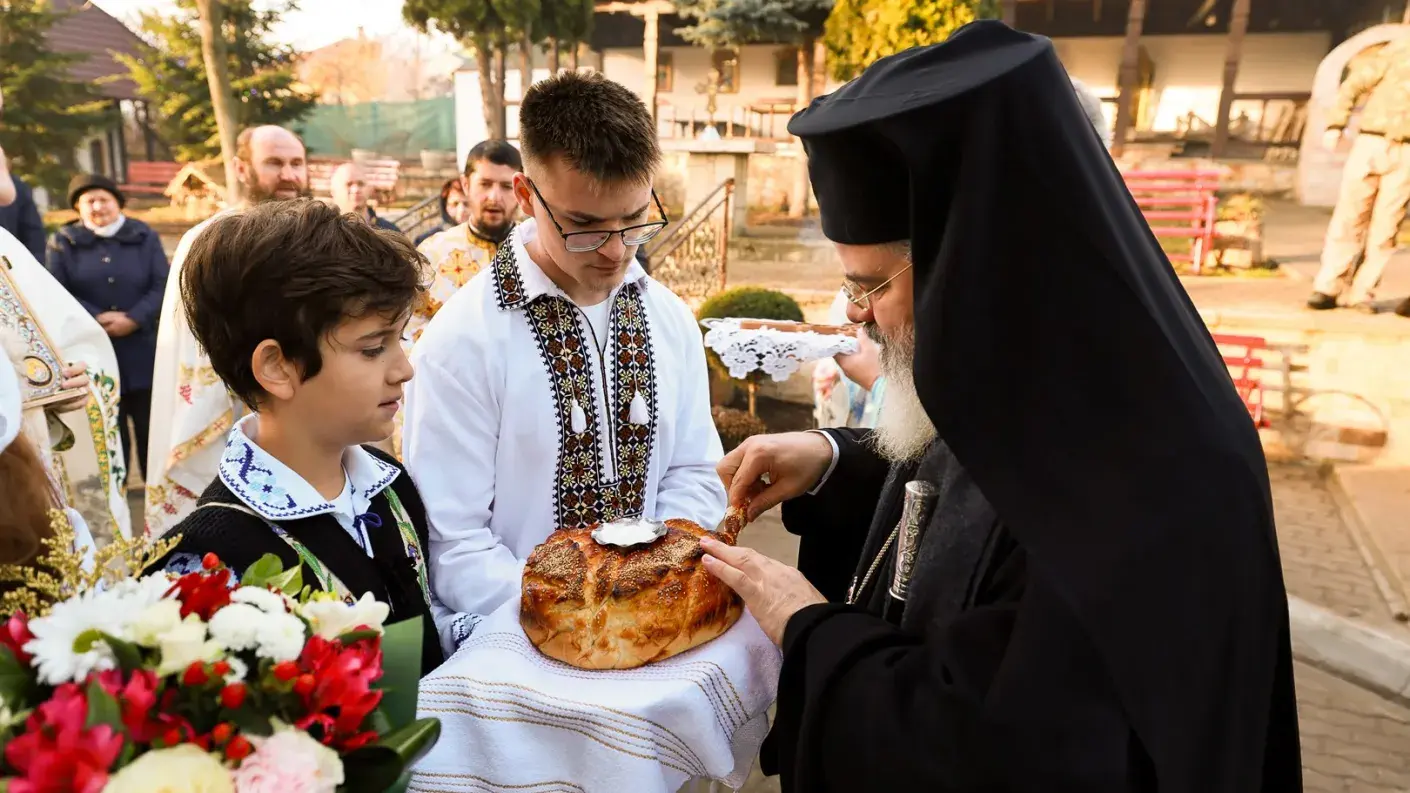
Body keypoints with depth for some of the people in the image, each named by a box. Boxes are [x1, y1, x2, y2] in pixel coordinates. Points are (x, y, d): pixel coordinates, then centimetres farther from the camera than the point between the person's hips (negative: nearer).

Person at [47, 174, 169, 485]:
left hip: (142, 351, 0)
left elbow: (162, 285, -4)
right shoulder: (64, 242, 4)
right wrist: (96, 319, -18)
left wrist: (133, 319, -17)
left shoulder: (144, 236, 4)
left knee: (151, 428, 7)